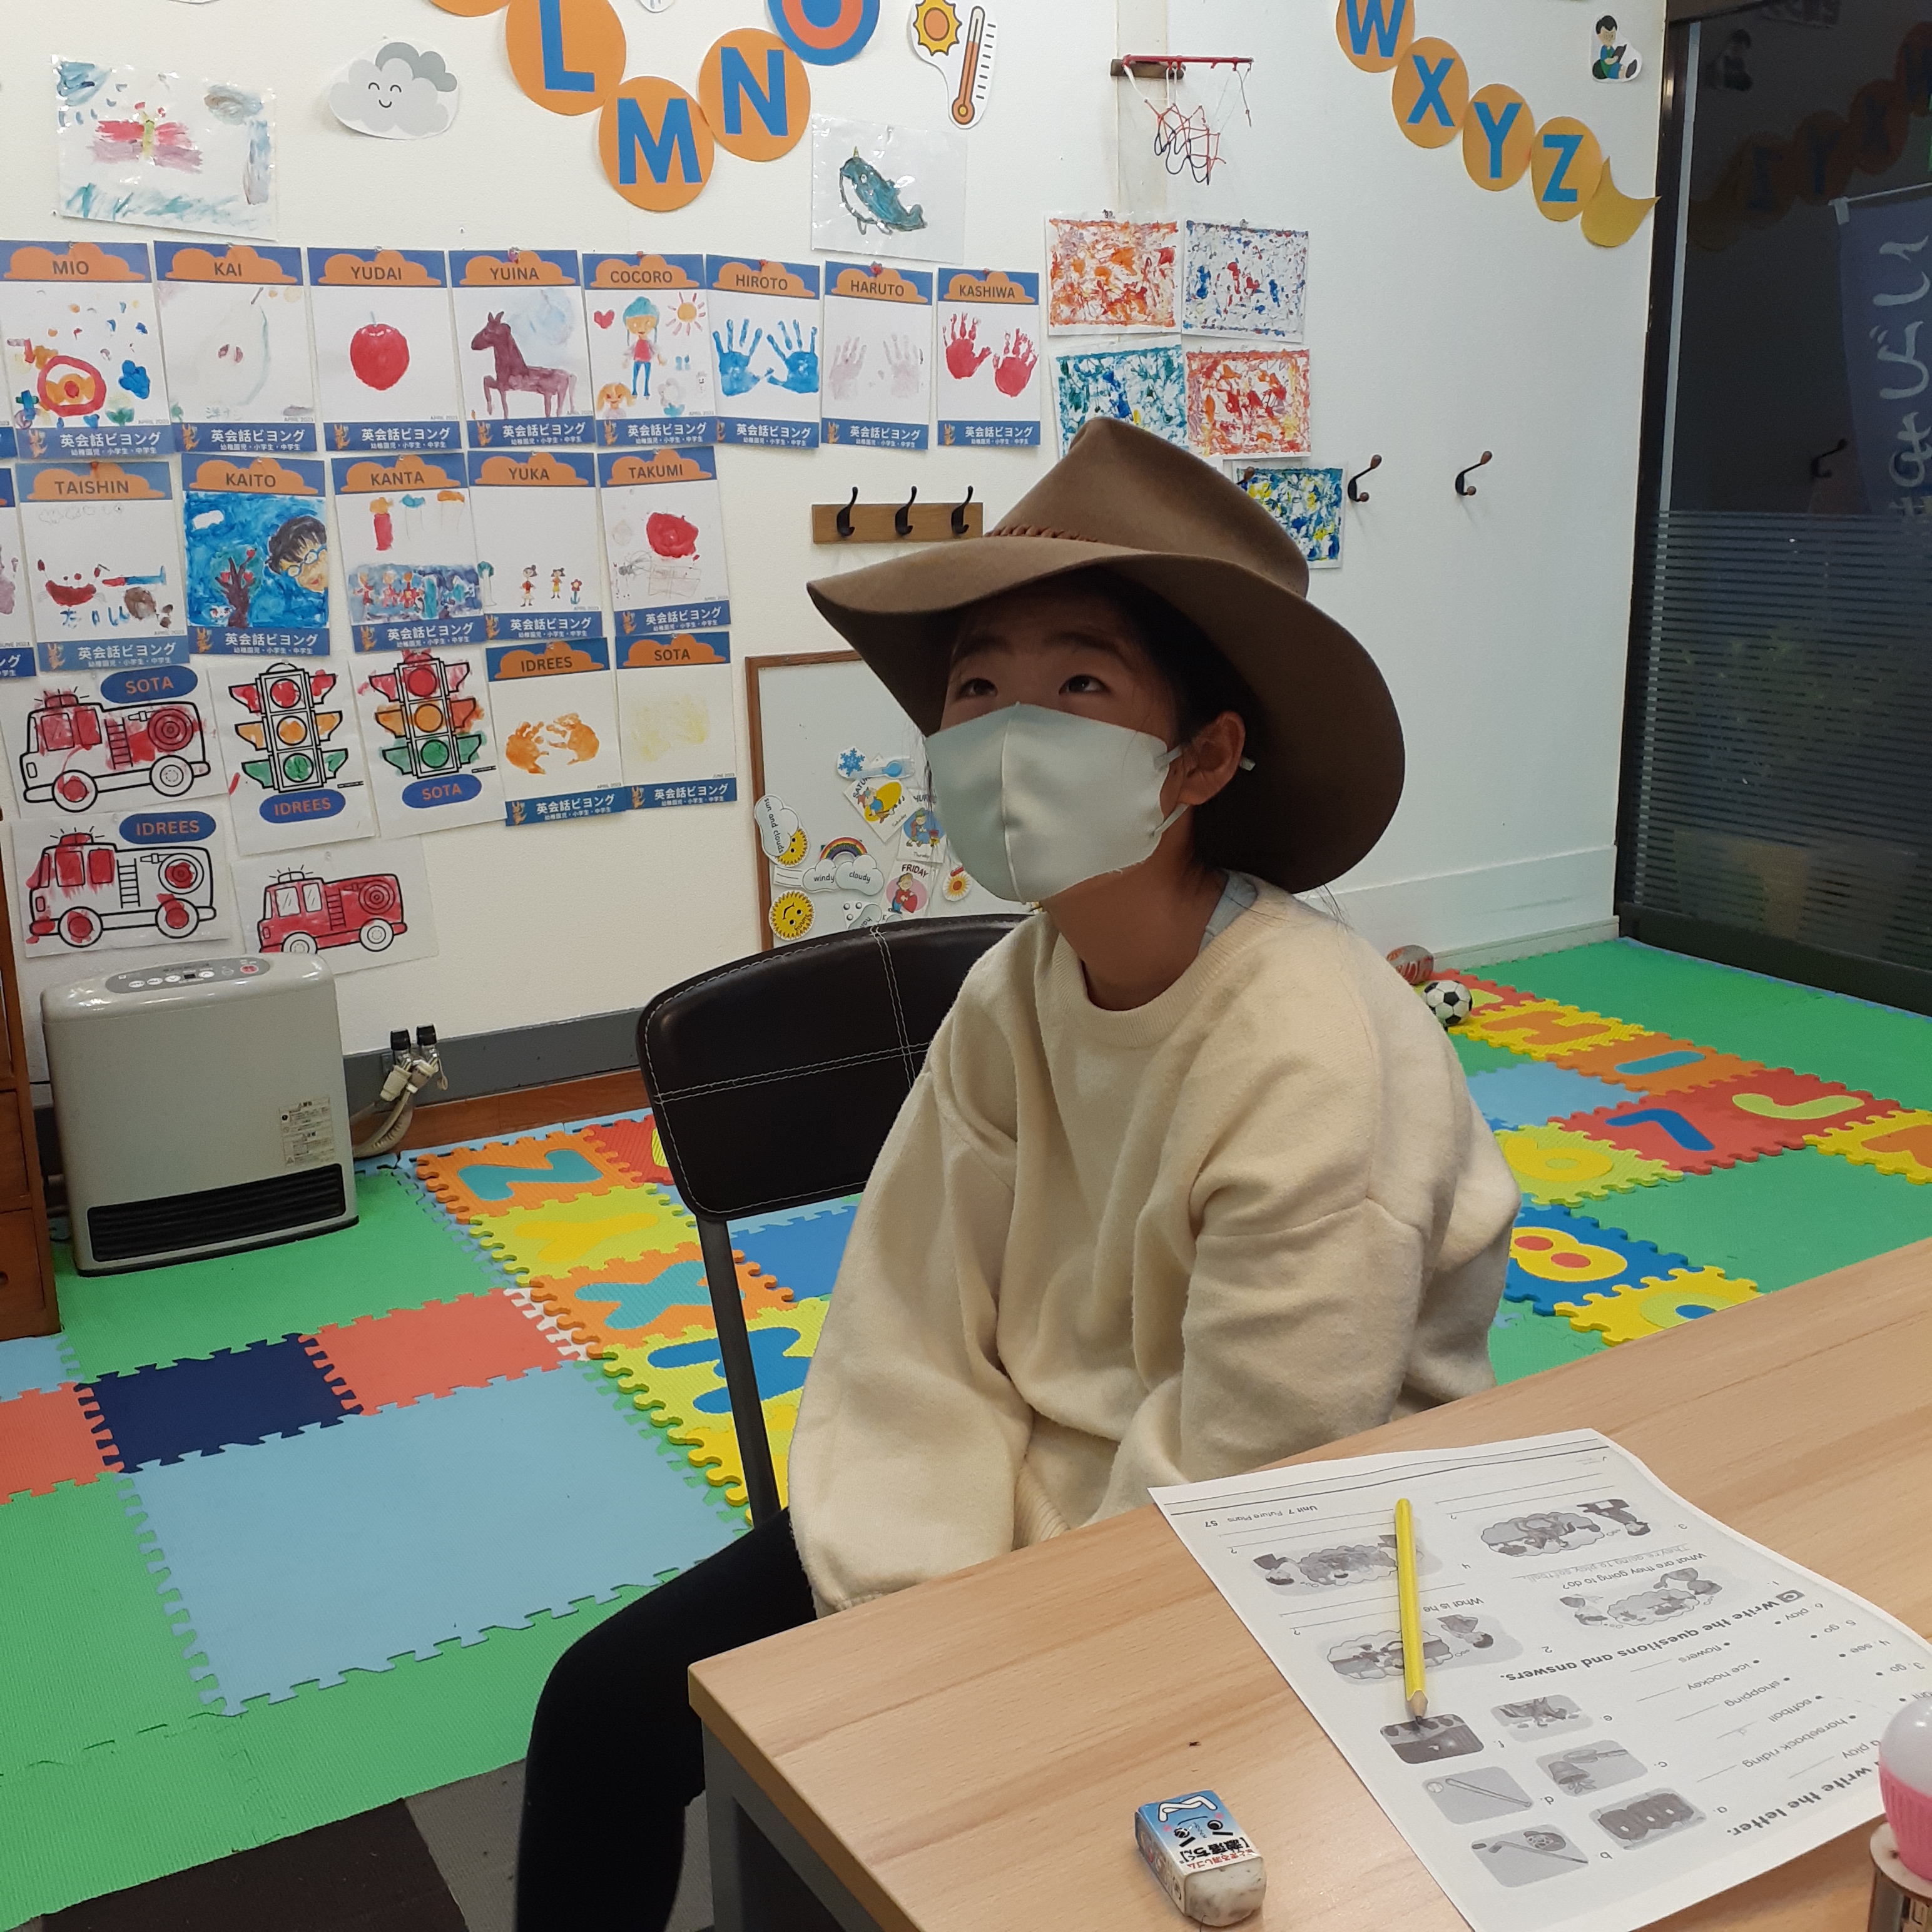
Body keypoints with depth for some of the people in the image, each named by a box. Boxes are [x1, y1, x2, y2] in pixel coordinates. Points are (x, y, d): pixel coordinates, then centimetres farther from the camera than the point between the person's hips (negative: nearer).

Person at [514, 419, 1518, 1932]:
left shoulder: (1313, 1061, -26)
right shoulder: (1014, 993, -6)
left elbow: (1237, 1492, -23)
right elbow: (915, 1347, -6)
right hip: (1013, 1507, 6)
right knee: (613, 1701, 0)